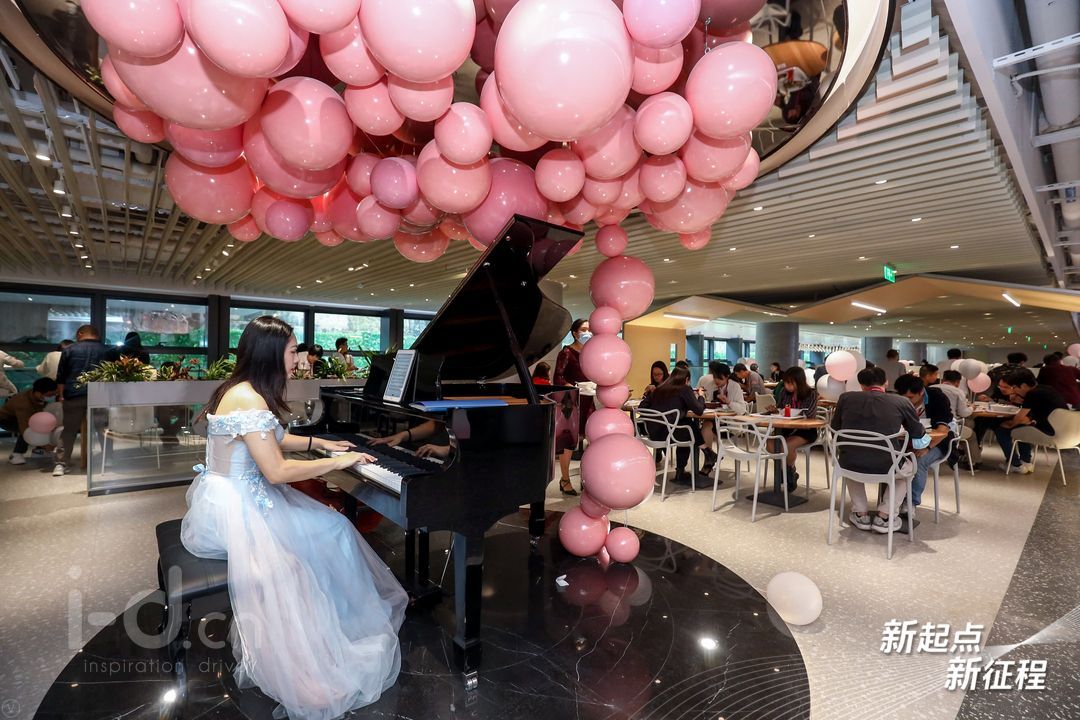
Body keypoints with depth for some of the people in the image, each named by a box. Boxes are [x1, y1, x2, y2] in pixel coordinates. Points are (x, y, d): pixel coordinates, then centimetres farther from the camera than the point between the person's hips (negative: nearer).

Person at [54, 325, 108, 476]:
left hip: (74, 395, 0)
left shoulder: (69, 350, 7)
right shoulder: (107, 351, 9)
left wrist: (61, 395, 17)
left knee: (69, 430, 8)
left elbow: (61, 378, 9)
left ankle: (62, 463, 4)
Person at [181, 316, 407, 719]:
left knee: (328, 528, 10)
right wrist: (338, 462, -18)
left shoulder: (243, 390, 8)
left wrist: (319, 443, 18)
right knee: (328, 536, -5)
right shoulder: (250, 399, -24)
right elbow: (277, 471, -26)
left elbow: (270, 442, 22)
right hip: (232, 509, -10)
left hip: (235, 495, 10)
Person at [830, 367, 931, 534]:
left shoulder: (846, 398, 4)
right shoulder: (901, 402, 2)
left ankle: (861, 514, 33)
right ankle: (884, 516, 25)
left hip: (850, 466, 1)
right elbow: (920, 441, 11)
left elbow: (834, 432, 16)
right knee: (910, 467, 34)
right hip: (886, 468, -1)